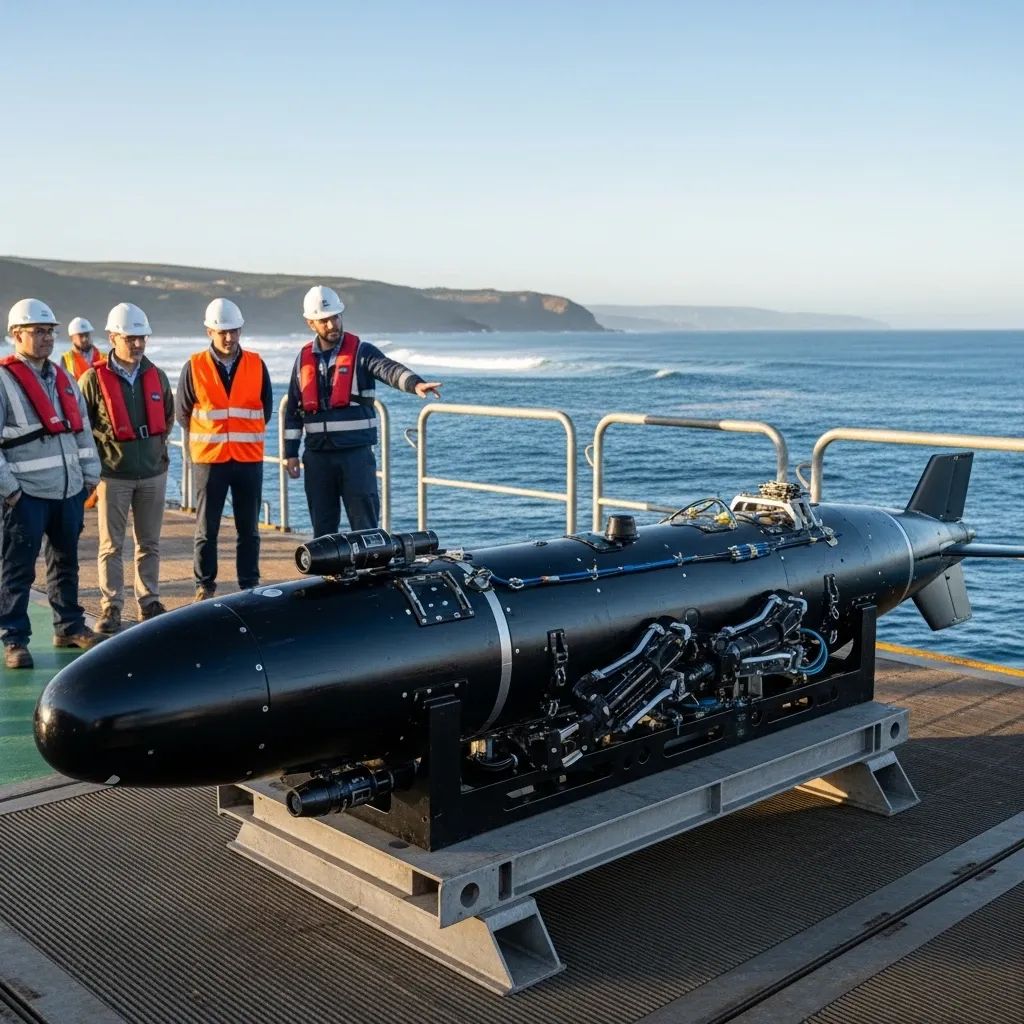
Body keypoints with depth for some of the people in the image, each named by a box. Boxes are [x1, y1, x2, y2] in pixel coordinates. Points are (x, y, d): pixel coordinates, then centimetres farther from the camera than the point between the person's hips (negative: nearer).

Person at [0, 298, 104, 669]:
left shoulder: (63, 377, 14)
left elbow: (82, 427, 19)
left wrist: (90, 473, 13)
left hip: (68, 488, 7)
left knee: (66, 561, 16)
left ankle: (69, 626, 28)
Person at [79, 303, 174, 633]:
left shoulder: (156, 376, 6)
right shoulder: (94, 379, -8)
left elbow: (168, 415, 21)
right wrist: (103, 443, -4)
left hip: (153, 472, 4)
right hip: (113, 473, -4)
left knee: (149, 543, 11)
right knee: (112, 545, 2)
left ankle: (149, 601, 21)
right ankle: (111, 607, 9)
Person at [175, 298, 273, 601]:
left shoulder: (256, 365, 3)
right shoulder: (194, 367, -2)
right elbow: (182, 412, 8)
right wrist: (208, 437, 12)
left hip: (249, 459, 1)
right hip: (209, 459, -1)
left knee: (249, 529, 7)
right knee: (207, 529, 4)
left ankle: (250, 586, 15)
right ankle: (204, 587, 13)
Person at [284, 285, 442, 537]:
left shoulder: (361, 351, -3)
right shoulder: (304, 358, 10)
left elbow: (389, 369, -23)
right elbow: (293, 409, 14)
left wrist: (415, 383, -44)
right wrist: (290, 453, 10)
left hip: (356, 452, -4)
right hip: (317, 454, 4)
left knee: (365, 525, -3)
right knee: (322, 528, 11)